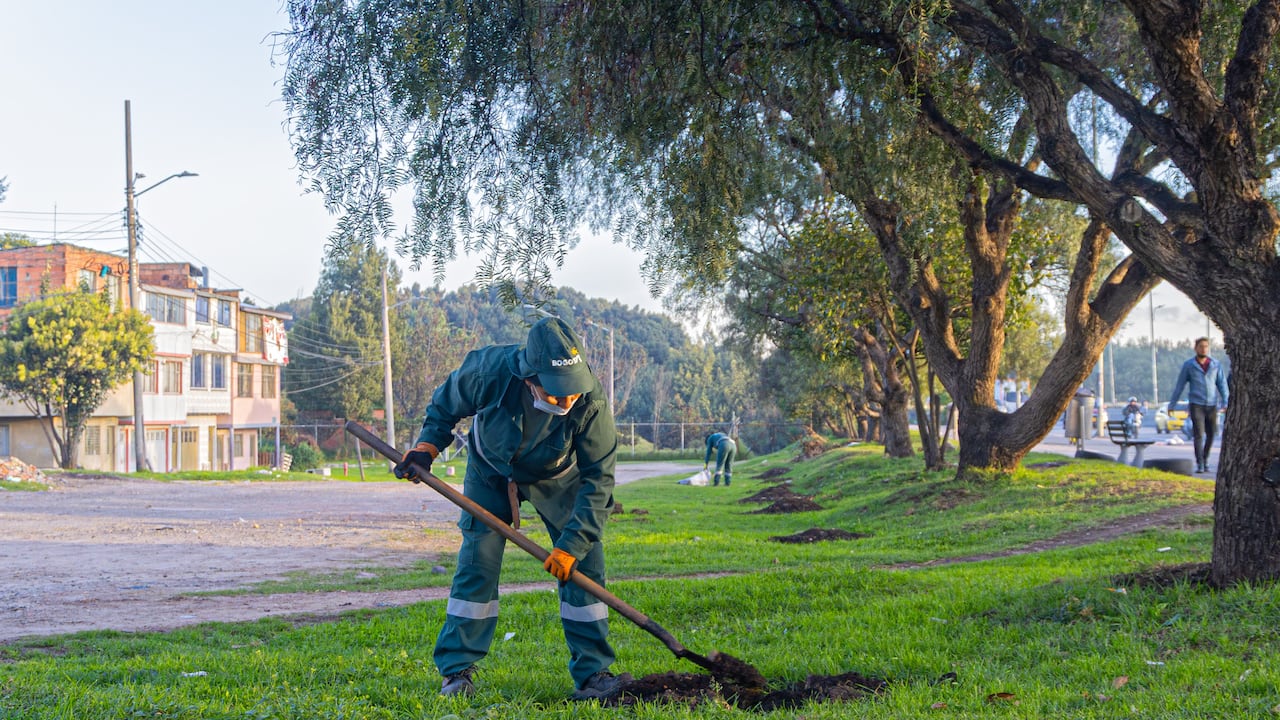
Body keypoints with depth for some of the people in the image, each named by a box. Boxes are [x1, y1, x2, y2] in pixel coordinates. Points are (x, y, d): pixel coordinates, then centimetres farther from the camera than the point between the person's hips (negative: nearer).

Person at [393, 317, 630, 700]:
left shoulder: (591, 401, -36)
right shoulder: (488, 370, -35)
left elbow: (598, 477, -27)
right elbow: (444, 405, -10)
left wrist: (572, 543, -32)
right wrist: (427, 446, -22)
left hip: (557, 478, 0)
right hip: (491, 472, 0)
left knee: (584, 561, -9)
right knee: (477, 564, -6)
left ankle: (592, 673, 0)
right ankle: (456, 671, 6)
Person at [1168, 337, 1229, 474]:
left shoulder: (1215, 364, 5)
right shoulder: (1188, 365, 0)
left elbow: (1222, 384, 5)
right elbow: (1179, 386, 3)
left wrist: (1225, 403, -6)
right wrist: (1171, 405, 3)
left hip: (1212, 405, 3)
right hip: (1196, 404, -3)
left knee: (1211, 434, 7)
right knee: (1198, 434, -11)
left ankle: (1205, 459, 28)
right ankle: (1200, 465, -9)